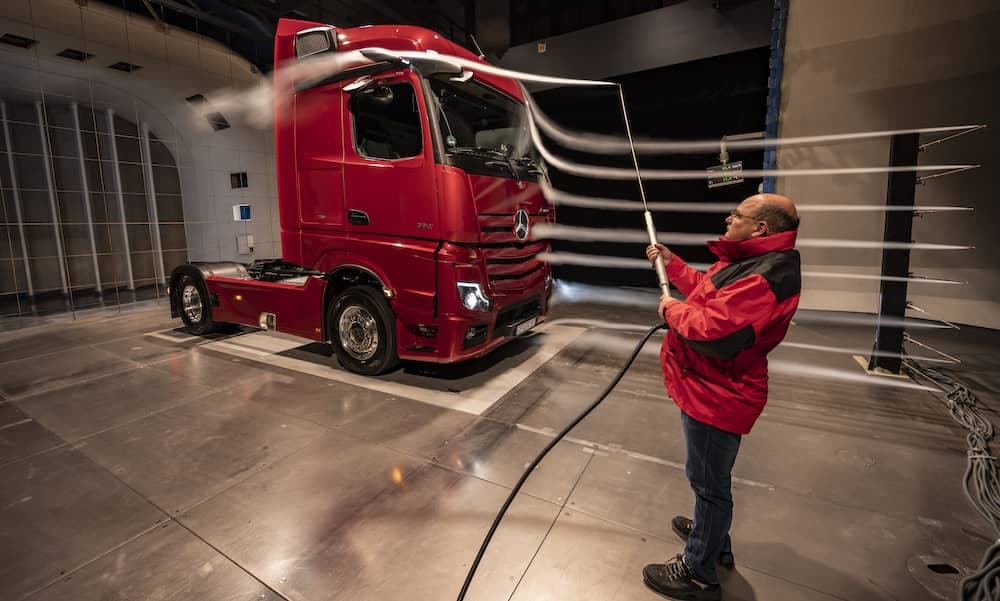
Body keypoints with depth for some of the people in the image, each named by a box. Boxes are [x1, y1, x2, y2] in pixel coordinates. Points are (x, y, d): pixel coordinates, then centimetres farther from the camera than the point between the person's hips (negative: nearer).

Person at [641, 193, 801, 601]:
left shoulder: (764, 278, -27)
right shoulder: (753, 261, 8)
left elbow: (711, 332, -34)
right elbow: (707, 290, 21)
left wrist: (671, 311, -17)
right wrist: (671, 263, 19)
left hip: (715, 395, -11)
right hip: (711, 388, 11)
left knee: (708, 481, 6)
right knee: (710, 478, 27)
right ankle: (711, 536, 50)